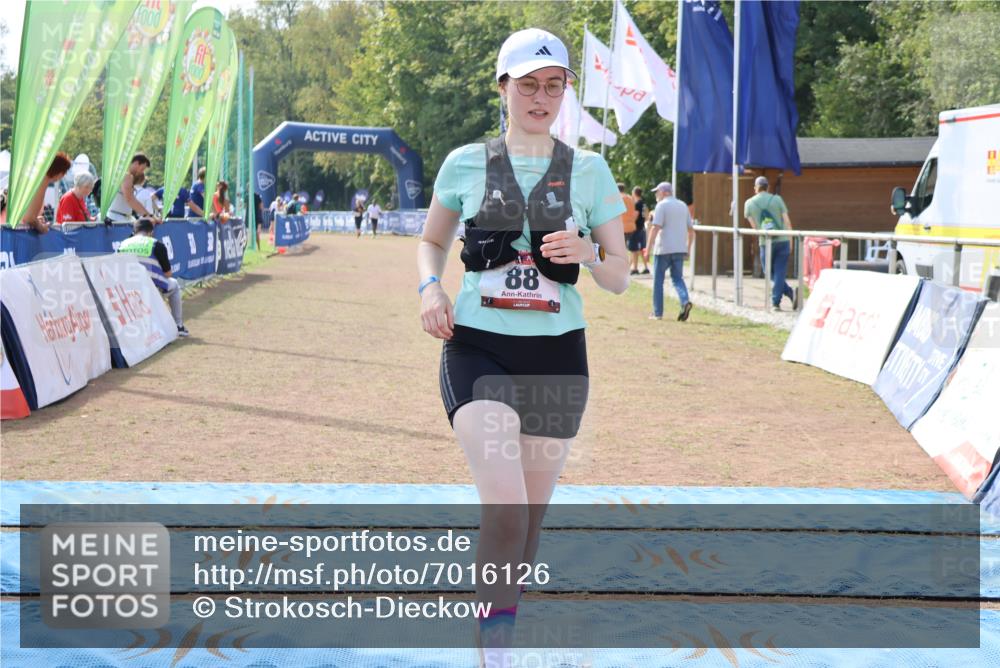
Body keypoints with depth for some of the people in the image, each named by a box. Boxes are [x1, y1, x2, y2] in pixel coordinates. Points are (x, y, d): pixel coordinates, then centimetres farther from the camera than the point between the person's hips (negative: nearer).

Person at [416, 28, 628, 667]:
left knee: (531, 517, 11)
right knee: (505, 511, -20)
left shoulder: (589, 170, 4)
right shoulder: (466, 163, 3)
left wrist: (587, 252, -15)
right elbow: (432, 241, 19)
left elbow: (620, 278, 7)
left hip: (557, 353, 2)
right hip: (478, 349, -2)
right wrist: (430, 286, -2)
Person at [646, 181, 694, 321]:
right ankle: (685, 301, -16)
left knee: (658, 280, 6)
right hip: (680, 249, 6)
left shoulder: (662, 206, -7)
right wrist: (688, 248, 21)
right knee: (677, 278, 11)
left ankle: (657, 313, 8)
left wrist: (648, 248, -15)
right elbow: (691, 230, 15)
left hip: (663, 249, -5)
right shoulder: (683, 206, 13)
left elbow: (655, 228, -17)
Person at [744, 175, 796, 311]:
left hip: (766, 243, -1)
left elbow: (753, 225, 5)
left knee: (771, 273, 10)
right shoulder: (777, 199, 2)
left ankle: (790, 293, -3)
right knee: (780, 272, 3)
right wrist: (790, 240, 8)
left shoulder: (749, 203, 3)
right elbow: (787, 221, 0)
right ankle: (775, 302, -6)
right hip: (783, 240, 1)